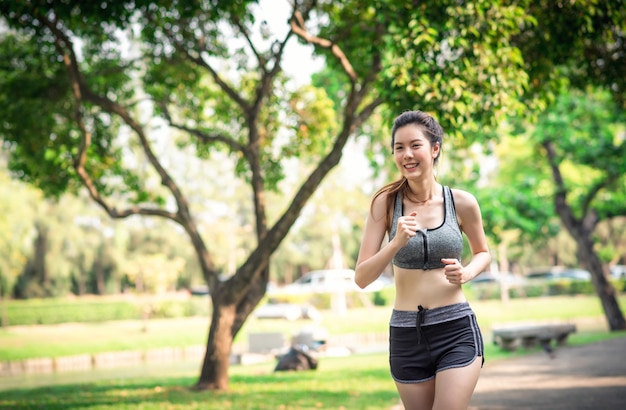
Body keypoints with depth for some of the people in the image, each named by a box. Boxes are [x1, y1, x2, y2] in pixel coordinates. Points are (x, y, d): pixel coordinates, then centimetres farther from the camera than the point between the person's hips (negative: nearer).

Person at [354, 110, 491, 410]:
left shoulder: (462, 203, -3)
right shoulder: (386, 203, -3)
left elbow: (483, 253, 16)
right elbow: (362, 278, -6)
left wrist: (466, 273, -6)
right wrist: (397, 243, -22)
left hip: (456, 330, -1)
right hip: (406, 336, 1)